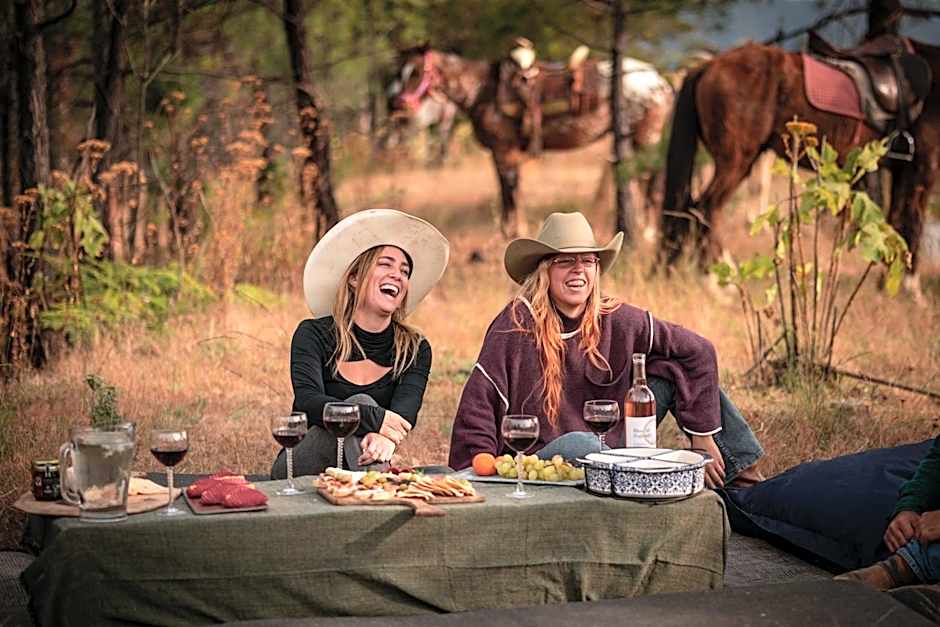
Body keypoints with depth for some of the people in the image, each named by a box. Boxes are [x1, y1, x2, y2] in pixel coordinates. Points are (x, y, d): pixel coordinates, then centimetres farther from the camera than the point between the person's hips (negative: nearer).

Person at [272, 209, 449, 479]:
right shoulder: (314, 335, -5)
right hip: (298, 472, -2)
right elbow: (307, 402, -23)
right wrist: (374, 419, -40)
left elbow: (405, 411, -18)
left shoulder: (416, 350, 2)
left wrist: (384, 437, -44)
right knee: (362, 405, -27)